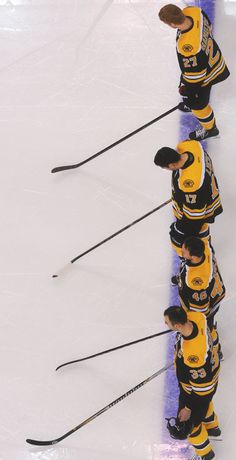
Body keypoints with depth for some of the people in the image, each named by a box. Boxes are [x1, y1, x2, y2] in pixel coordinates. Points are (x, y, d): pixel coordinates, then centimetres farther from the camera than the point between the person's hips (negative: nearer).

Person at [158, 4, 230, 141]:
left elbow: (194, 73, -30)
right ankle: (192, 104, 67)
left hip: (204, 75, -8)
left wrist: (188, 90, -12)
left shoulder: (186, 47, -47)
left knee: (198, 104, 19)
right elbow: (208, 28, -3)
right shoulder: (193, 11, -26)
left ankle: (210, 129, 46)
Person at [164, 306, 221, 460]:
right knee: (204, 402, 37)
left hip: (200, 388, -7)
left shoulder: (192, 352, -47)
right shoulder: (196, 317, -28)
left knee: (188, 423, 17)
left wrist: (188, 408, -18)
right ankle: (213, 428, 66)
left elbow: (200, 384, -33)